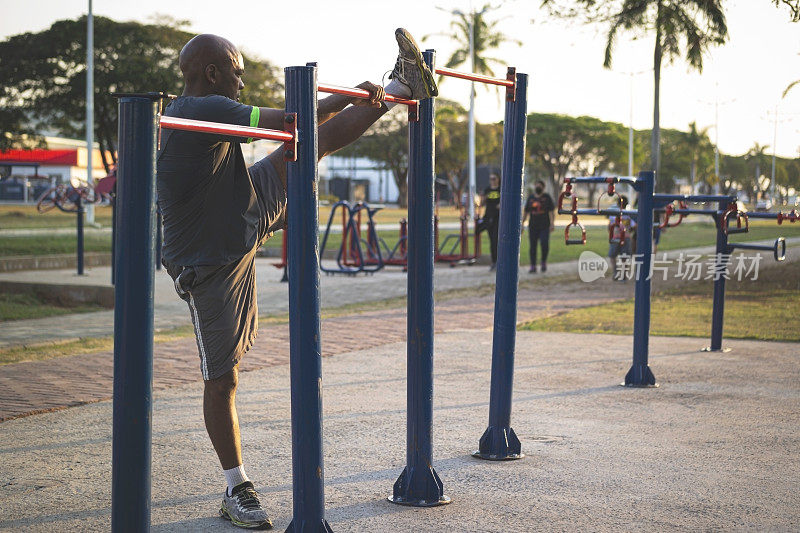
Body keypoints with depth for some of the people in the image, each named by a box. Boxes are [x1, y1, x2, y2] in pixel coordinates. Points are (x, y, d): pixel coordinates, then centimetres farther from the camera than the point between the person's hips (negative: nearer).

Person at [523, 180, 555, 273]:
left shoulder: (547, 197, 3)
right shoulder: (530, 198, 12)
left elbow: (551, 212, -3)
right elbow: (525, 212, 15)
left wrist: (552, 224, -13)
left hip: (544, 226, -3)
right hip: (533, 226, 3)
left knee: (544, 244, -17)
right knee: (533, 246, 1)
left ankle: (544, 262, 5)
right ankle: (533, 266, 7)